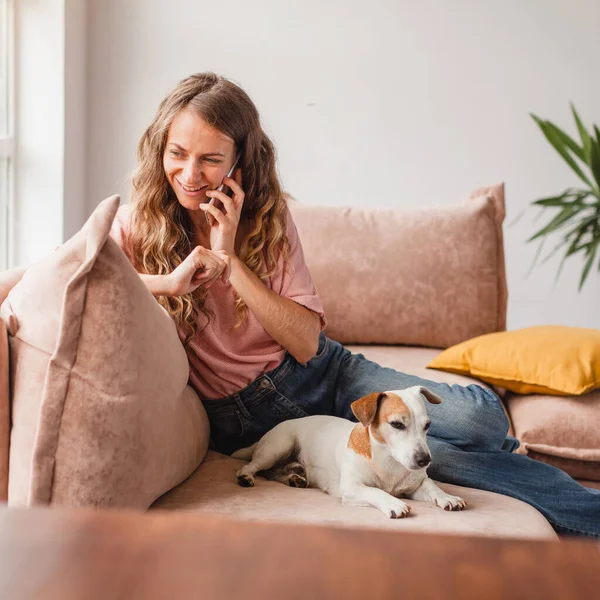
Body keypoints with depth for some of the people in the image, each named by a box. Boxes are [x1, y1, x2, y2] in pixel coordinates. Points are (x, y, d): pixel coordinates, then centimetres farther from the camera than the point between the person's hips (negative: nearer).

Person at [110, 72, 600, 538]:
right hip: (248, 414, -3)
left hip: (324, 374, 3)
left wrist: (229, 259, -18)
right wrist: (170, 281, -31)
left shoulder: (268, 214, -2)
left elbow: (307, 342, -11)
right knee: (444, 450, -20)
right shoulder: (138, 224, -8)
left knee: (478, 416, -18)